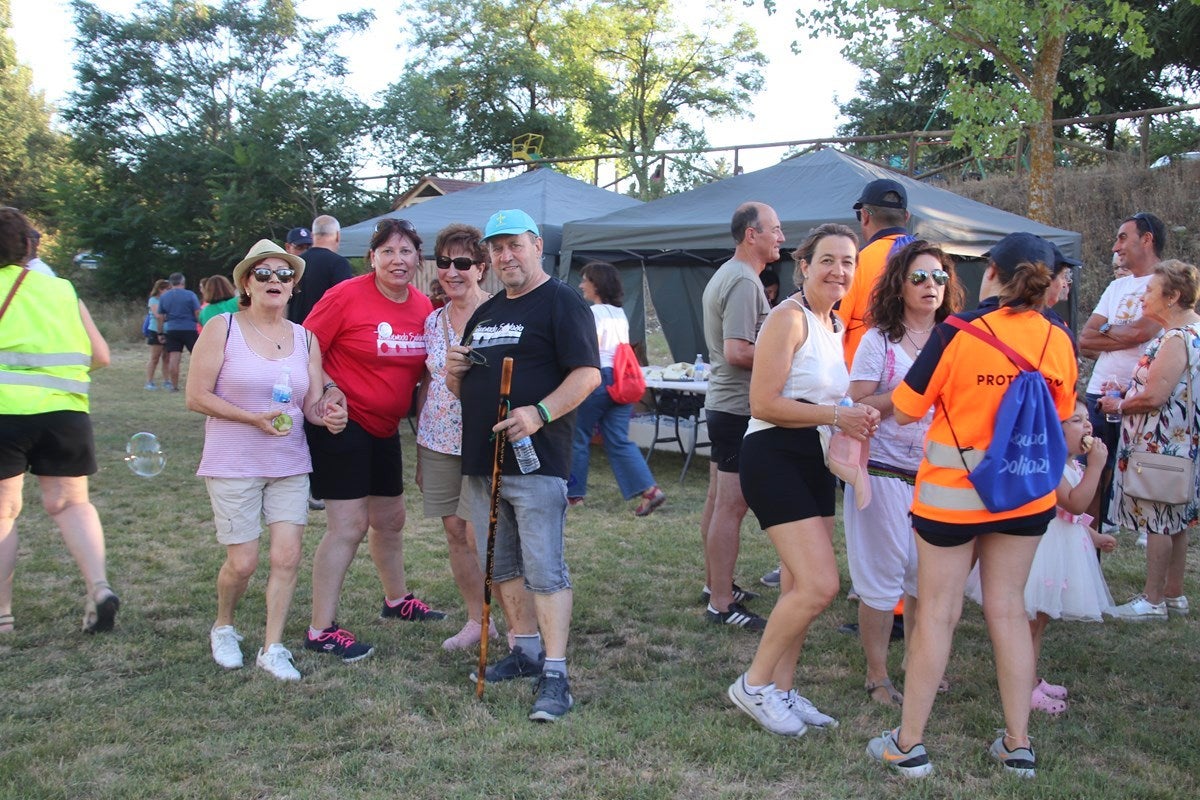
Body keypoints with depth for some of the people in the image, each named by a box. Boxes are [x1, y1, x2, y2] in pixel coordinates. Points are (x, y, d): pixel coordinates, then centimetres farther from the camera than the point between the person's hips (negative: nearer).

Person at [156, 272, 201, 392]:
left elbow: (160, 317, 10)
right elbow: (198, 313, -8)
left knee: (173, 359, 2)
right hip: (189, 329, -3)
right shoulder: (190, 295, -5)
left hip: (171, 330, 3)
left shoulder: (163, 296, 7)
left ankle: (174, 385, 4)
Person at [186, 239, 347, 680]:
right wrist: (253, 418, -18)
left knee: (288, 556, -3)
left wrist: (327, 412, -17)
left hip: (290, 463, 4)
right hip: (233, 463, -3)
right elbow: (196, 396, -8)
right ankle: (223, 628, 29)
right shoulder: (222, 328, -5)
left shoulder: (305, 338, 6)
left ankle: (272, 648, 12)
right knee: (243, 562, -1)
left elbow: (313, 403, 6)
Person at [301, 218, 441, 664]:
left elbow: (422, 369, 17)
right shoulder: (347, 296, -15)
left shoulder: (423, 308, 3)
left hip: (385, 429, 7)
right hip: (340, 425, -7)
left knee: (390, 519, 21)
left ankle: (397, 600, 42)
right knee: (349, 525, -10)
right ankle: (321, 630, -1)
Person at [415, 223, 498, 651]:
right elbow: (426, 386, 15)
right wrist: (420, 449, 15)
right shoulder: (433, 321, 10)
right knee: (454, 533, 10)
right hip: (438, 441, 6)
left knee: (479, 536, -7)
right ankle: (477, 620, 24)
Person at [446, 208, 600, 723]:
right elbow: (465, 389, 27)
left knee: (544, 570, -9)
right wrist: (455, 372, 3)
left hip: (536, 462, -8)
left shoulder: (562, 304, -3)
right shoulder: (484, 313, 21)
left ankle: (555, 674, -7)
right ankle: (525, 650, 27)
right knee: (500, 565, 14)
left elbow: (588, 374, -14)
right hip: (480, 460, 8)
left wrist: (539, 413, -26)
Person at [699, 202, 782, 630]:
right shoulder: (744, 281, -18)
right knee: (732, 506, -7)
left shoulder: (724, 275, 16)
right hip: (741, 408, -11)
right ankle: (721, 603, -2)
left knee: (718, 500, 17)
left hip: (722, 403, 11)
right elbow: (737, 352, -26)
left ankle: (715, 583, 28)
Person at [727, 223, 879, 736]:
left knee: (799, 588, 11)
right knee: (819, 585, -14)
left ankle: (781, 689, 23)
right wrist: (836, 415, -20)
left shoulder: (837, 325, 15)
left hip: (815, 461, 9)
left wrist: (858, 416, 6)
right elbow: (763, 403, -19)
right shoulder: (790, 318, -13)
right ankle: (753, 683, 2)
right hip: (774, 458, -9)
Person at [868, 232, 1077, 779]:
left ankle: (909, 746, 14)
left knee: (937, 612, 5)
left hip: (954, 490, -4)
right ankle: (1018, 745, 21)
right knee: (1007, 609, 14)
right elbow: (1062, 420, 9)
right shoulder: (1058, 341, -4)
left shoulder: (957, 334, -16)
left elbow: (904, 410, -10)